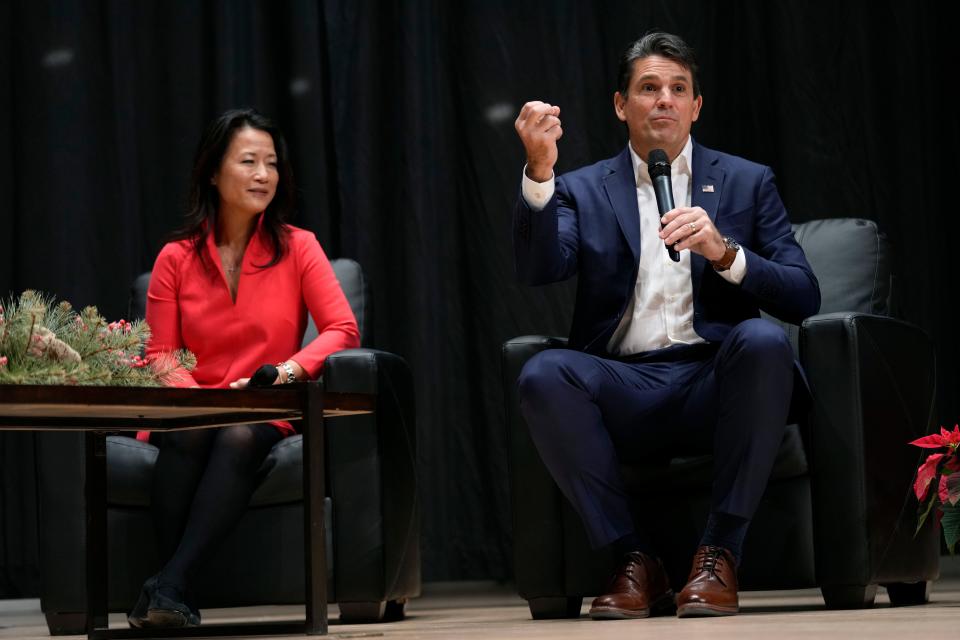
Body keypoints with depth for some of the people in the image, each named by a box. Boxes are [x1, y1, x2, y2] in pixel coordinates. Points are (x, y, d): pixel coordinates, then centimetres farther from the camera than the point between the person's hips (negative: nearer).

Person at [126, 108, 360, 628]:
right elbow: (159, 356, 4)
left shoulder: (297, 248, 5)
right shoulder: (177, 258, 6)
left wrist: (290, 370, -21)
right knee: (188, 434, -35)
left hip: (266, 413, 0)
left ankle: (169, 586, -40)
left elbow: (343, 330, -3)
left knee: (239, 438, -35)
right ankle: (173, 599, -35)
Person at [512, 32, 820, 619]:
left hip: (715, 383, 0)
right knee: (543, 374, -30)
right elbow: (539, 269, -5)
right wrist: (539, 170, -18)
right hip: (624, 390, 0)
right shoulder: (583, 190, 16)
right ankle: (636, 559, -17)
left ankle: (720, 554, -22)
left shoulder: (747, 183, 16)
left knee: (764, 340, -33)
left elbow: (803, 297, 4)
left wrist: (724, 252, -13)